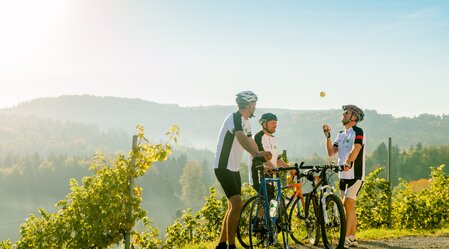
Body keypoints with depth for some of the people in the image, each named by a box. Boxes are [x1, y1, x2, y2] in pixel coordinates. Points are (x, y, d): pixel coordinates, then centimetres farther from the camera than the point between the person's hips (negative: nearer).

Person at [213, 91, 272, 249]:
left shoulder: (245, 121, 12)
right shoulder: (235, 118, -19)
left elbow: (251, 142, 17)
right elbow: (241, 138, -38)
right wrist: (257, 153, -54)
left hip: (234, 169, 10)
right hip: (223, 167, -10)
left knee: (233, 206, 14)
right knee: (237, 204, -19)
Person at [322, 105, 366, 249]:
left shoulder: (358, 132, -8)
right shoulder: (341, 134, 16)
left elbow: (356, 150, -24)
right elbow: (331, 152, 7)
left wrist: (348, 163, -40)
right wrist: (327, 136, -1)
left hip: (355, 174, -8)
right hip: (343, 175, 8)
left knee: (348, 205, -13)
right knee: (349, 207, 10)